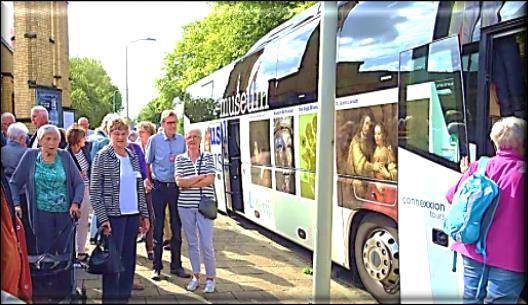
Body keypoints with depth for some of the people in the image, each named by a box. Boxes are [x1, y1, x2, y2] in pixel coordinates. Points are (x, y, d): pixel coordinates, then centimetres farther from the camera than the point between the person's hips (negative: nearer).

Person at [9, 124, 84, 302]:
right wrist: (16, 204, -6)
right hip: (41, 214, 0)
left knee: (65, 253, 6)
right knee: (45, 253, 6)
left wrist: (76, 203, -9)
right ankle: (44, 290, 21)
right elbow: (14, 183, 5)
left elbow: (79, 183, 3)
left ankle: (64, 290, 20)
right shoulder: (30, 156, 0)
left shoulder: (65, 156, 1)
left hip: (65, 213, 1)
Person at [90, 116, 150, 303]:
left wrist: (144, 214, 10)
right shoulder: (102, 157, -6)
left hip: (132, 215, 6)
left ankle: (124, 296, 23)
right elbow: (94, 191, -9)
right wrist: (103, 219, -14)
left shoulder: (132, 156, 10)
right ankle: (110, 298, 15)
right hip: (114, 216, -5)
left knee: (129, 259, 11)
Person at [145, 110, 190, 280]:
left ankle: (176, 265, 20)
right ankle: (156, 267, 14)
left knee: (177, 227, 8)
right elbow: (148, 163, 6)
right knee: (158, 228, 4)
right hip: (159, 188, -2)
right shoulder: (154, 140, -2)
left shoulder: (181, 140, 5)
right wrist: (151, 181, 4)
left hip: (176, 187, 3)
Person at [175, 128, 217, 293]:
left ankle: (210, 278, 14)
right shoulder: (180, 159, 5)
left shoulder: (208, 157, 4)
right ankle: (195, 276, 25)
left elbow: (210, 180, -9)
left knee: (206, 244, -2)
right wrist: (200, 177, -11)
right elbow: (179, 182, -7)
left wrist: (188, 183, -10)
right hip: (185, 206, 2)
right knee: (191, 243, 11)